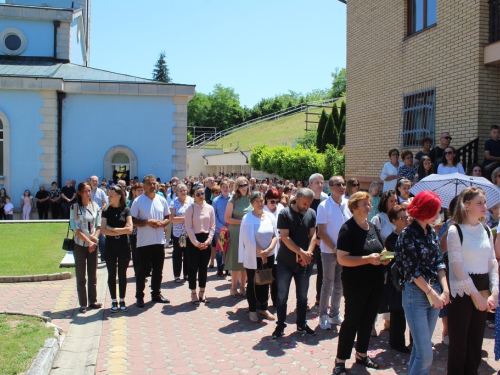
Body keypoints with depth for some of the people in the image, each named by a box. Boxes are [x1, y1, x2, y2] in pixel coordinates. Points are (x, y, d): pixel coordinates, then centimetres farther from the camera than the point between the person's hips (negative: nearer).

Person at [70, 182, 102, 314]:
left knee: (93, 274, 10)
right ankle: (83, 304, 10)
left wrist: (95, 238, -10)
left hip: (93, 245, 3)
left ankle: (93, 301, 20)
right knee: (81, 275, 3)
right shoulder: (75, 208, -6)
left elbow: (98, 226, 7)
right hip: (80, 245, -3)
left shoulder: (95, 206, 5)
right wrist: (88, 241, -15)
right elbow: (76, 229, -10)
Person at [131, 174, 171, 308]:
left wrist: (161, 223, -9)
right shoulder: (138, 201, -6)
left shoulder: (162, 200, 6)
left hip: (159, 241, 4)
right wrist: (147, 222, -20)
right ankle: (139, 296, 14)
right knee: (143, 270, 3)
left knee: (158, 269, 13)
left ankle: (156, 293, 27)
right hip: (144, 241, -4)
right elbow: (133, 221, -7)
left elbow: (167, 218, 12)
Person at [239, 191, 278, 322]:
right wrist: (261, 253, -15)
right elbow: (250, 239, -14)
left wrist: (268, 250, -15)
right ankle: (252, 310, 19)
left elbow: (275, 236, 0)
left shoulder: (270, 216, 0)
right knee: (253, 284, 6)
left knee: (265, 283, 13)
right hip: (253, 257, -4)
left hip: (269, 256, 4)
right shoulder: (248, 218, -11)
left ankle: (263, 308, 27)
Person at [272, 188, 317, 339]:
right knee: (282, 296, 4)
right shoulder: (284, 213, -11)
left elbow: (313, 235, 1)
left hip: (304, 263, 4)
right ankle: (280, 325, 18)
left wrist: (308, 253, -14)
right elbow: (285, 237, -15)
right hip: (285, 262, -3)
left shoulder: (312, 214, 1)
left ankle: (301, 325, 28)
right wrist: (301, 252, -21)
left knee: (302, 296, 13)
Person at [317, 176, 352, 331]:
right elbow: (321, 232, -10)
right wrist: (335, 249, -12)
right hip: (329, 251, -4)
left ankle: (335, 314, 29)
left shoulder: (348, 204, 0)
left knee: (339, 285, 14)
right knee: (328, 284, 6)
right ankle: (323, 315, 20)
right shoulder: (324, 206, -11)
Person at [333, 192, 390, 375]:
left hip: (375, 283, 7)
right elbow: (342, 258, -21)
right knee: (351, 321, 0)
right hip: (356, 284, -7)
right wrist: (369, 259, -26)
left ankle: (361, 354, 33)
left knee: (368, 320, 16)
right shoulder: (348, 228, -14)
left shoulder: (372, 227, 9)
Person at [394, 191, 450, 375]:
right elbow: (413, 270, -14)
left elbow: (439, 262, 7)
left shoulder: (431, 232, 8)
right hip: (416, 294, -6)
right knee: (425, 354, -6)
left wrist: (444, 290, -5)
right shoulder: (408, 234, -12)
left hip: (434, 293, 7)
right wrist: (432, 294, -14)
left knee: (421, 347, 15)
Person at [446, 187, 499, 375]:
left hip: (483, 292, 5)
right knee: (459, 342, 3)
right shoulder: (455, 231, -10)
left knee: (476, 341, 13)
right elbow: (459, 269, -13)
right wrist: (477, 296, -12)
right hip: (462, 293, -5)